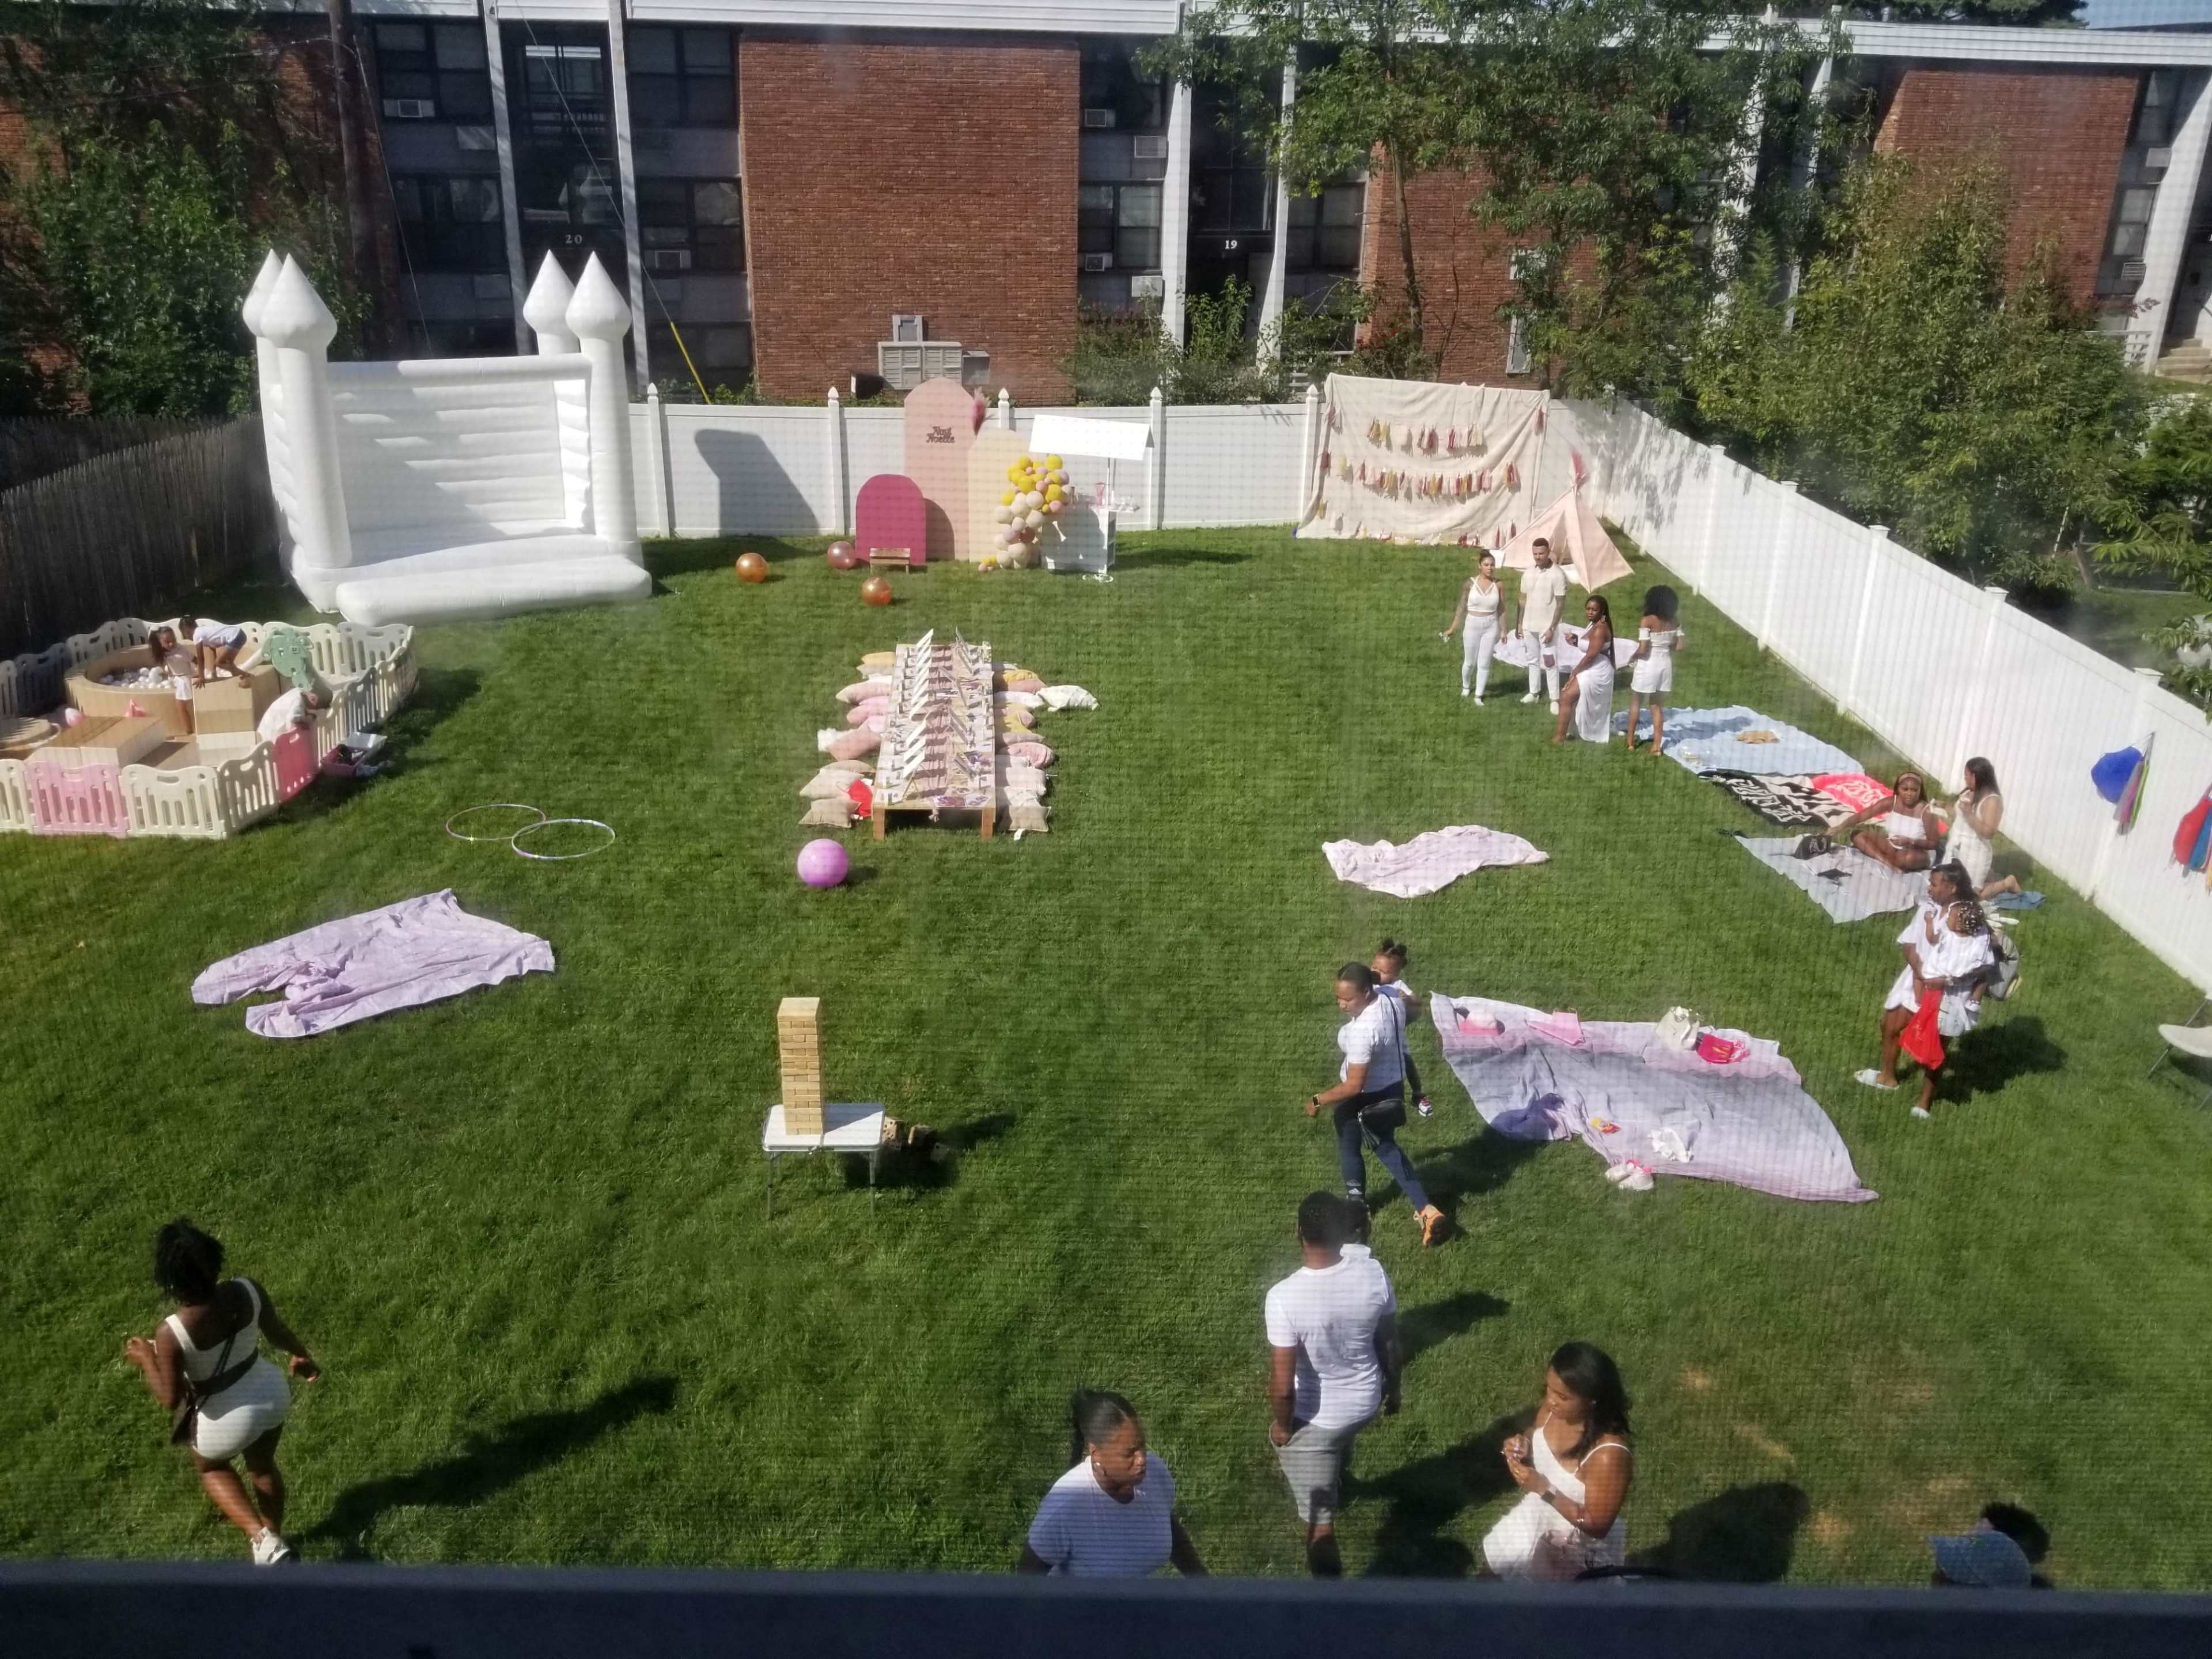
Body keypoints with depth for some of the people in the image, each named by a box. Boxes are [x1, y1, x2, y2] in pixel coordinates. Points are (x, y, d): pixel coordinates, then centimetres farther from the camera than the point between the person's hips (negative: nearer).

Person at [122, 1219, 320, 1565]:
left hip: (230, 1418, -4)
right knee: (263, 1465, 32)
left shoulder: (171, 1334, -31)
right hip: (273, 1393, 4)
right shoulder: (249, 1291, -20)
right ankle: (274, 1536, 52)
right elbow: (276, 1330, 0)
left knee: (210, 1466, 31)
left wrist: (145, 1360, -3)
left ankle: (262, 1538, 18)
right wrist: (302, 1355, 20)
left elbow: (171, 1400, -19)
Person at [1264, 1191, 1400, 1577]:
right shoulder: (1374, 1275, -21)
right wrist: (1392, 1388, 14)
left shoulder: (1284, 1297, -34)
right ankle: (1337, 1485, 71)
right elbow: (1389, 1343, -4)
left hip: (1314, 1418, -6)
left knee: (1319, 1520, 12)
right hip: (1365, 1402, 6)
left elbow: (1282, 1384, -27)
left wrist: (1280, 1424, -7)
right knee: (1341, 1439, 40)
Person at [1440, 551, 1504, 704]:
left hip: (1490, 627, 0)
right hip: (1472, 626, 0)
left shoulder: (1498, 585, -4)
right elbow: (1462, 607, 0)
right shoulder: (1470, 583, -6)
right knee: (1470, 662, 12)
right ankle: (1465, 687, 40)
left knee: (1484, 664, 2)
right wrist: (1451, 629, 0)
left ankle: (1478, 696, 13)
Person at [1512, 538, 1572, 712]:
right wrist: (1519, 623, 10)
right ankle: (1533, 693, 26)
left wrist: (1552, 628, -18)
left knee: (1550, 663, -5)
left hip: (1547, 626, -6)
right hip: (1529, 625, 6)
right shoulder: (1528, 574, 5)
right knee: (1533, 660, 15)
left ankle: (1555, 699, -1)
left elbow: (1560, 604, -13)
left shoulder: (1558, 575, -13)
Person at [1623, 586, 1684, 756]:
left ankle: (1630, 742, 19)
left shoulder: (1647, 621, -16)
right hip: (1666, 665, 5)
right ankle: (1657, 745, 14)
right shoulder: (1674, 622, 0)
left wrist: (1634, 655, 1)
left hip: (1648, 666, -5)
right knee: (1658, 705, 15)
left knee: (1635, 703, 14)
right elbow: (1679, 648, 0)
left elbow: (1642, 650, -19)